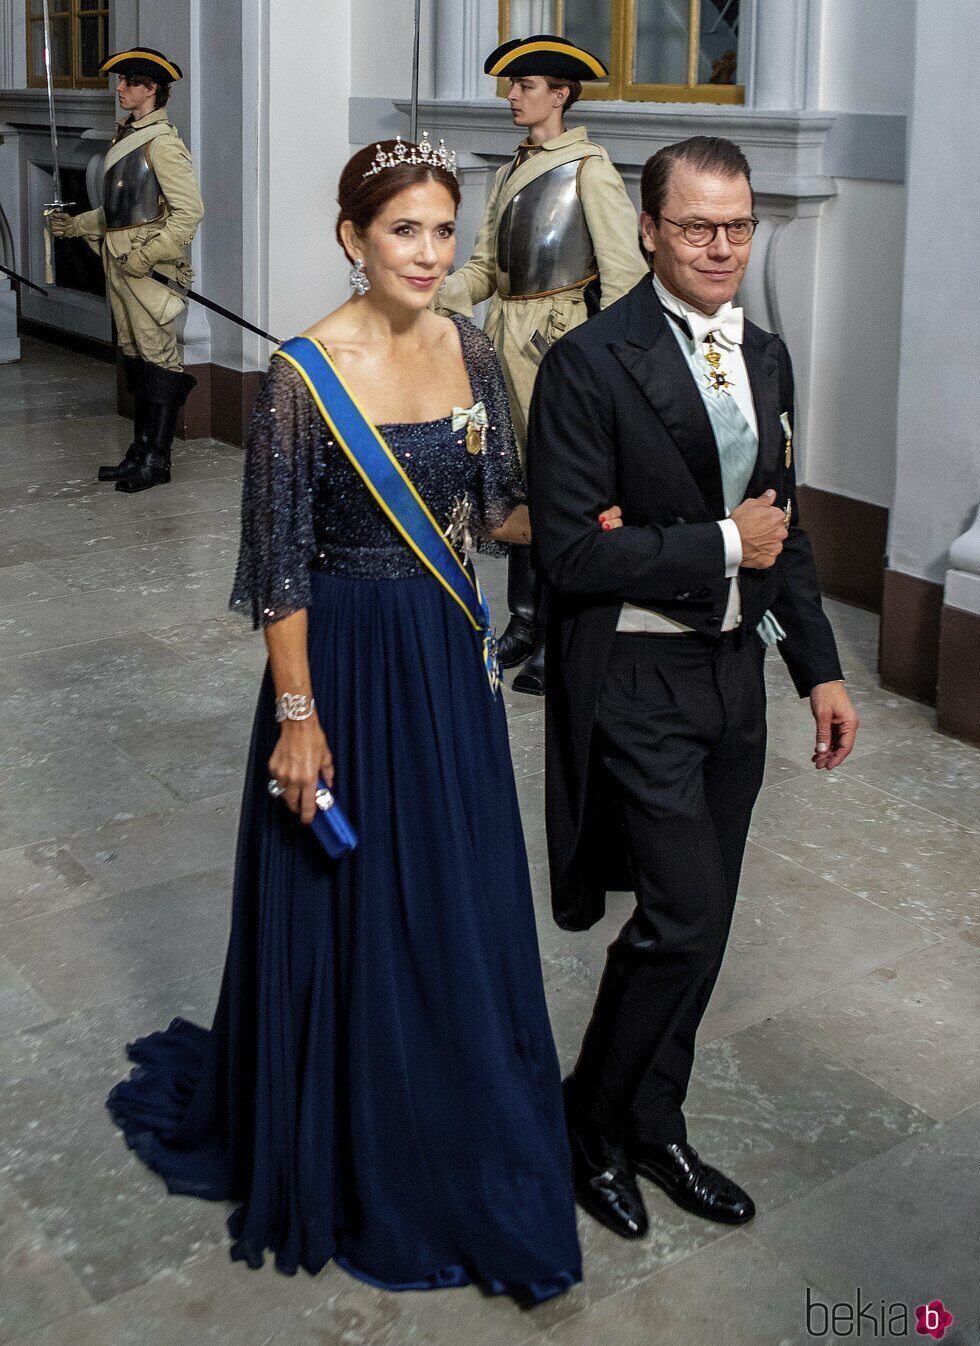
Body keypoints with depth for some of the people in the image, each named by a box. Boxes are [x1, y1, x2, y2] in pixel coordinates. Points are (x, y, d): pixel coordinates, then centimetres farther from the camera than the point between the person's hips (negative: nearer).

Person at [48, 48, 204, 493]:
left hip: (148, 266, -9)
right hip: (119, 261, 9)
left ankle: (156, 458, 1)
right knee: (133, 353, 12)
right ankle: (140, 452, 19)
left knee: (157, 355, -4)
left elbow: (189, 211, -18)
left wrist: (145, 256, -20)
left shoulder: (161, 142, -12)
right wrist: (75, 225, 15)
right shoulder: (126, 136, 15)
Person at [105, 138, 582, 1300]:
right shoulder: (303, 375, -16)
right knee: (352, 912, 8)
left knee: (462, 907, 16)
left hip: (450, 657, 6)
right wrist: (298, 715, -15)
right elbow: (279, 565, -14)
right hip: (348, 664, -6)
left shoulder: (469, 352, 2)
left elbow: (497, 509, 9)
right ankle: (351, 1167, 32)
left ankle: (462, 1145, 38)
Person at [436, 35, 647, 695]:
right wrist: (435, 299, -4)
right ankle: (525, 623, 23)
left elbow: (624, 270, -11)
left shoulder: (588, 169, -7)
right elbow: (485, 264, 14)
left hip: (561, 341, -8)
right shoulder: (511, 172, 15)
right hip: (510, 340, 8)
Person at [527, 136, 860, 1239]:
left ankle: (653, 1128, 32)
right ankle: (588, 1122, 16)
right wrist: (721, 545, -16)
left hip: (734, 668, 7)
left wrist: (819, 668, 11)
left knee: (700, 923, 14)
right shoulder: (591, 364, -14)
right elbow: (571, 551, -18)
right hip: (636, 680, -7)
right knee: (685, 913, -8)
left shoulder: (764, 357, 9)